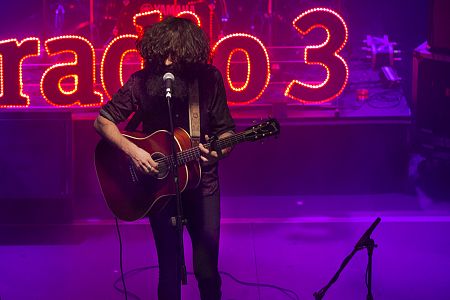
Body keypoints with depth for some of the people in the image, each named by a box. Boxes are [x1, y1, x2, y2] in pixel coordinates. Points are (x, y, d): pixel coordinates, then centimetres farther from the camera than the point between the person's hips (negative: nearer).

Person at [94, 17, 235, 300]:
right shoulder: (142, 81, -11)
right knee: (169, 270, 6)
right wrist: (132, 150, -18)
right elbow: (102, 121, -3)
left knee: (207, 270, 3)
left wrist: (219, 150, -25)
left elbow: (226, 130, -2)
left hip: (202, 183, 0)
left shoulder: (209, 79, -10)